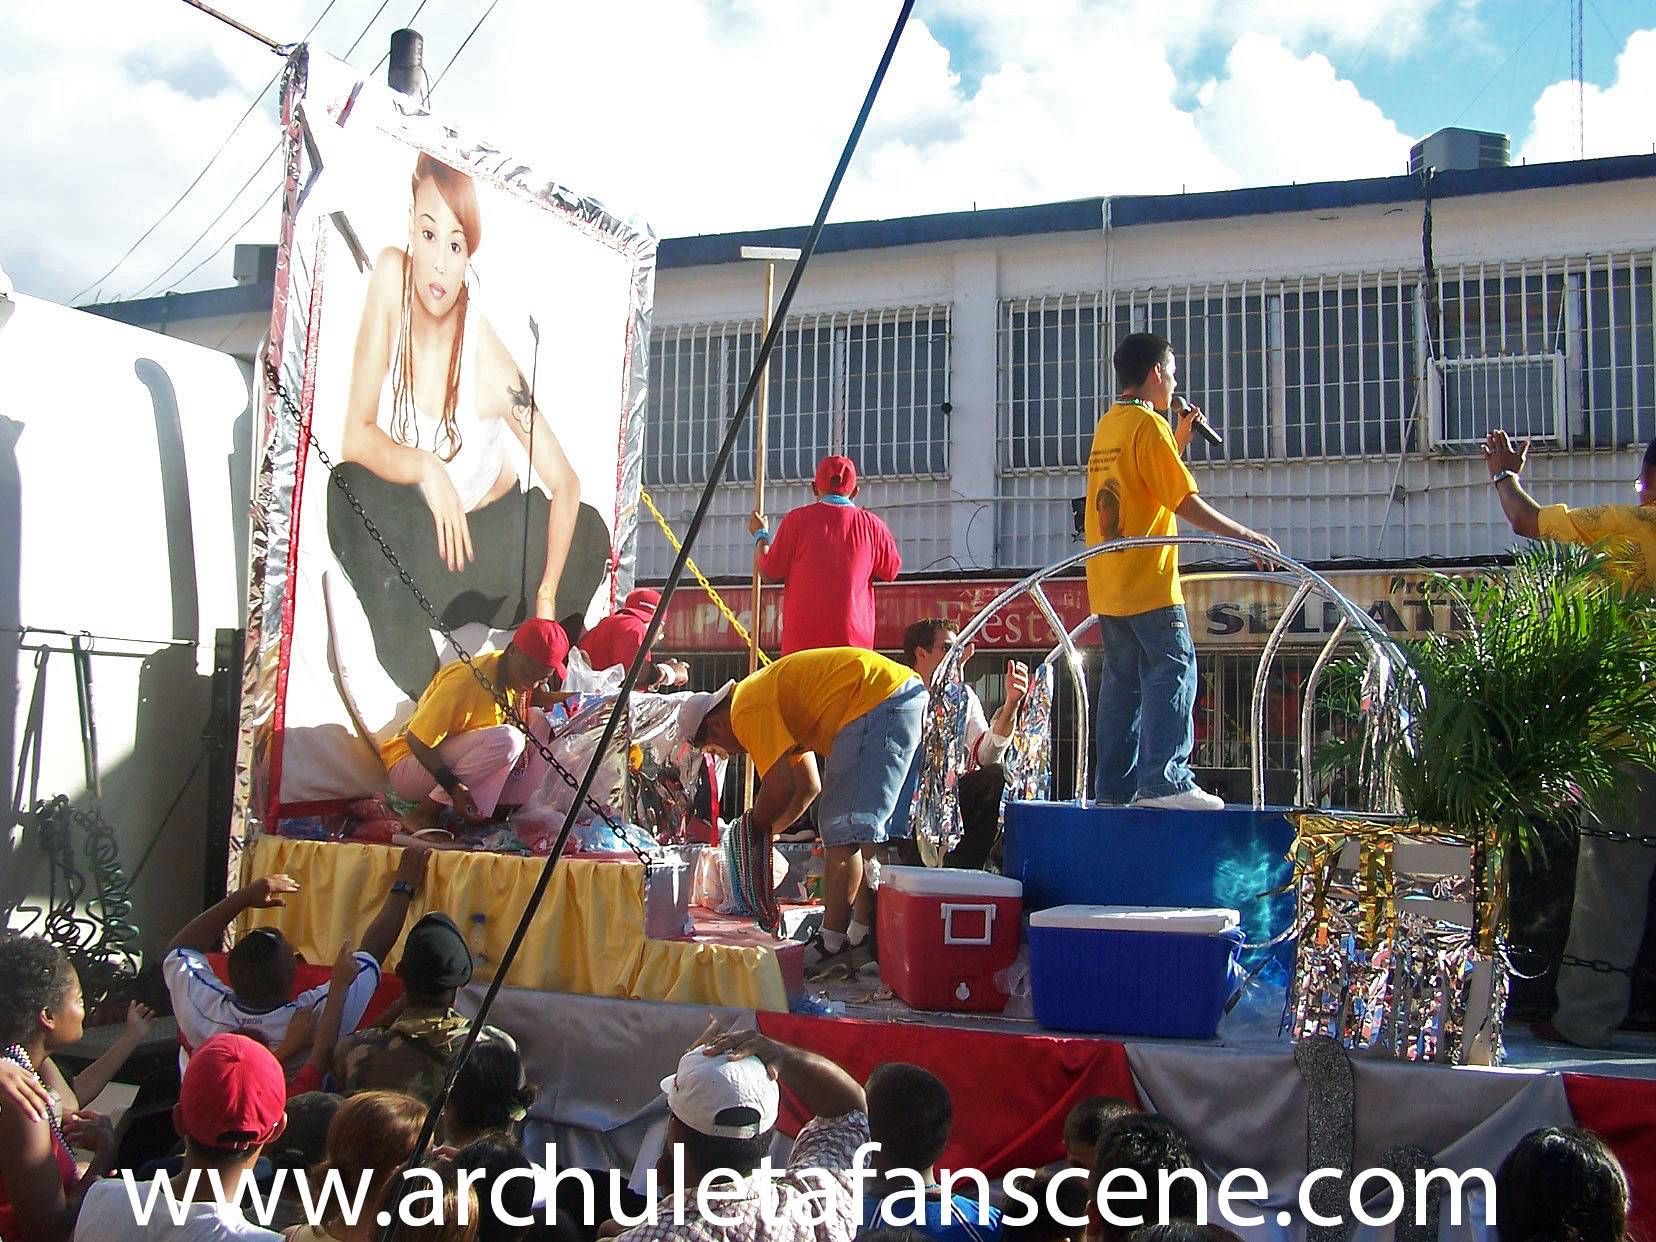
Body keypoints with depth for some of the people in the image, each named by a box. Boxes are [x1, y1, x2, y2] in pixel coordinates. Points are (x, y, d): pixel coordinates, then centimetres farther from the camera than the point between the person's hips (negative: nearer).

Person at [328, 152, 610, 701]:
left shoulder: (490, 365, -25)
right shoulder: (390, 276, -21)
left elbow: (566, 485, -20)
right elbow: (355, 437, -20)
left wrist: (545, 601, -28)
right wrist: (425, 469, -39)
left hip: (487, 525, 0)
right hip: (407, 527, 0)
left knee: (591, 538, -19)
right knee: (350, 487, -31)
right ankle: (424, 695, -19)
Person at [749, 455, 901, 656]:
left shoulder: (797, 519, 1)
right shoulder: (872, 524, 4)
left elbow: (768, 573, 6)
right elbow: (890, 572, 18)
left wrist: (760, 535, 24)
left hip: (802, 640, -1)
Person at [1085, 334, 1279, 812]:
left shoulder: (1107, 425, 18)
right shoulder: (1148, 424, -9)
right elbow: (1184, 501, -15)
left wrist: (1181, 438, 22)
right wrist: (1242, 534, -10)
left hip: (1107, 584, 9)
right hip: (1148, 582, -9)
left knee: (1123, 679, 9)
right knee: (1173, 671, -8)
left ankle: (1116, 783, 9)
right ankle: (1164, 780, -14)